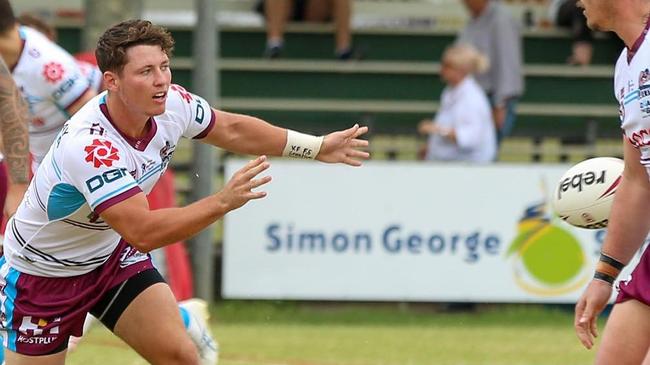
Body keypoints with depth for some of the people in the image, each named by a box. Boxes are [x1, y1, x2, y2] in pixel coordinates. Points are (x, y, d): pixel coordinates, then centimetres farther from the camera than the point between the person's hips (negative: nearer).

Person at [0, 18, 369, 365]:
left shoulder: (171, 103, -16)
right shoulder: (88, 145, -39)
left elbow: (231, 129, 7)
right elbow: (143, 232, -43)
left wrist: (316, 146, 10)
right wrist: (223, 202, -48)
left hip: (113, 255, 6)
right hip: (44, 272, -6)